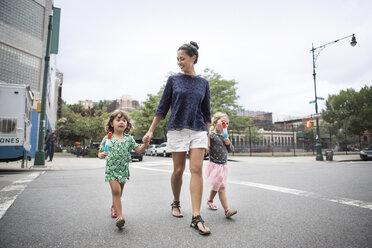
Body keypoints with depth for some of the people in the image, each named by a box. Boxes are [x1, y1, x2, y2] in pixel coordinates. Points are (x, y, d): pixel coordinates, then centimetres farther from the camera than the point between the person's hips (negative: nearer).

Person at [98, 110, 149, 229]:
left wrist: (145, 144, -16)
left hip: (123, 170, 3)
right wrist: (102, 155, -17)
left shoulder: (129, 138, 2)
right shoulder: (107, 139, -2)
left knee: (118, 193, 15)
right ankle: (119, 216, -14)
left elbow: (138, 150, 2)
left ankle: (114, 207, 44)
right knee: (116, 190, -16)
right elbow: (100, 153, 5)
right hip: (111, 169, -3)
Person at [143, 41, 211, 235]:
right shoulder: (173, 80, 5)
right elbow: (162, 107, 5)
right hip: (177, 129, -1)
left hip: (198, 130, 1)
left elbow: (206, 112, 12)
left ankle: (196, 218, -6)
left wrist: (208, 136, 9)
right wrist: (151, 130, -1)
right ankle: (176, 203, 30)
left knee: (197, 169, -9)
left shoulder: (203, 83, 9)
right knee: (178, 170, 4)